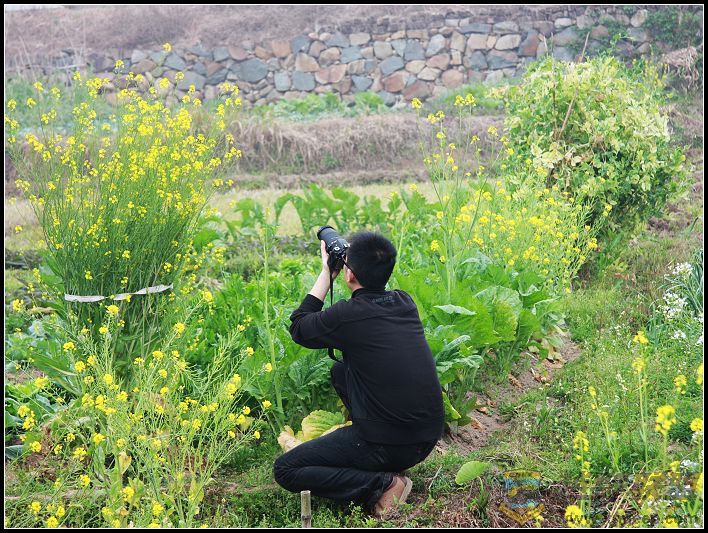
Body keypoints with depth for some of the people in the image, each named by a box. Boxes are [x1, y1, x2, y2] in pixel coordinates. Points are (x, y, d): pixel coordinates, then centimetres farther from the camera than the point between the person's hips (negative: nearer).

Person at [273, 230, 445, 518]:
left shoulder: (347, 315, -15)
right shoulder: (405, 302, 3)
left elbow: (298, 328, 5)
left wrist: (325, 274, 9)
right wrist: (358, 257, 16)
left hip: (390, 446, -7)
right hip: (430, 437, 7)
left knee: (284, 470, 4)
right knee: (340, 371, 26)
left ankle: (384, 485, -7)